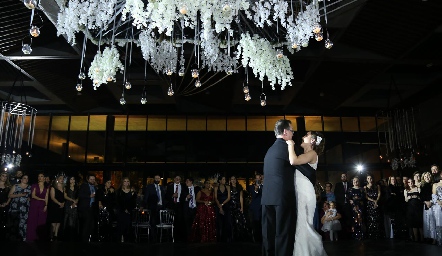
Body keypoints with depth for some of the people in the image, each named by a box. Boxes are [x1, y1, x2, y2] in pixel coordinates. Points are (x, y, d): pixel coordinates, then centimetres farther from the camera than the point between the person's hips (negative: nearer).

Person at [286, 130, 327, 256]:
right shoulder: (304, 155, 21)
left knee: (302, 224, -6)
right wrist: (290, 146, 13)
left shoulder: (312, 153, -7)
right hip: (298, 192, 9)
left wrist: (291, 145, -11)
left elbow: (293, 161, -23)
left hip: (304, 192, -9)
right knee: (299, 225, 11)